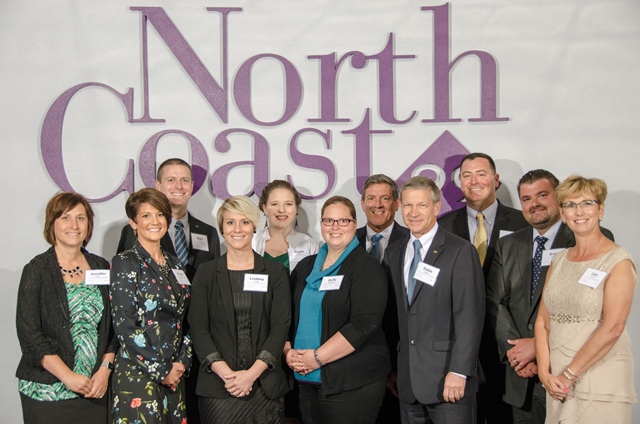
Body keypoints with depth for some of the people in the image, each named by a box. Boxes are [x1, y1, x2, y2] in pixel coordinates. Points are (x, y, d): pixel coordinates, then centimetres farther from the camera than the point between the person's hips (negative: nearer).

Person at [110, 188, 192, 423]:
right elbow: (124, 325, -12)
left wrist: (183, 362, -1)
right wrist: (160, 370, -11)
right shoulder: (125, 263, -6)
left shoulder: (175, 265, 13)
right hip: (137, 374, -6)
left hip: (174, 375, 6)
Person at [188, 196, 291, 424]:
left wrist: (252, 373, -11)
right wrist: (226, 373, -12)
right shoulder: (206, 274, 6)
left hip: (264, 385, 0)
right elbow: (198, 329, -1)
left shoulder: (275, 273, 5)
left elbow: (281, 327, -1)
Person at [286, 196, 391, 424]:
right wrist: (288, 350, -3)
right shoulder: (305, 267, 13)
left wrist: (318, 357, -17)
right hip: (307, 380, 5)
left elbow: (364, 323, -16)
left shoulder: (367, 268, -5)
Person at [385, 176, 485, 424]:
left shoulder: (460, 252, -5)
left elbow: (469, 317, -11)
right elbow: (394, 313, 14)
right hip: (408, 381, 5)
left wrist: (459, 372, -17)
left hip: (447, 378, -5)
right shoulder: (393, 253, 13)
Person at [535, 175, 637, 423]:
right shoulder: (559, 261, 11)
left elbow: (612, 327, -16)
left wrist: (569, 375, -15)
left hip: (601, 382, -5)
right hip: (558, 383, 5)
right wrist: (545, 372, -5)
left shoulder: (618, 262, -7)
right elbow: (542, 321, 8)